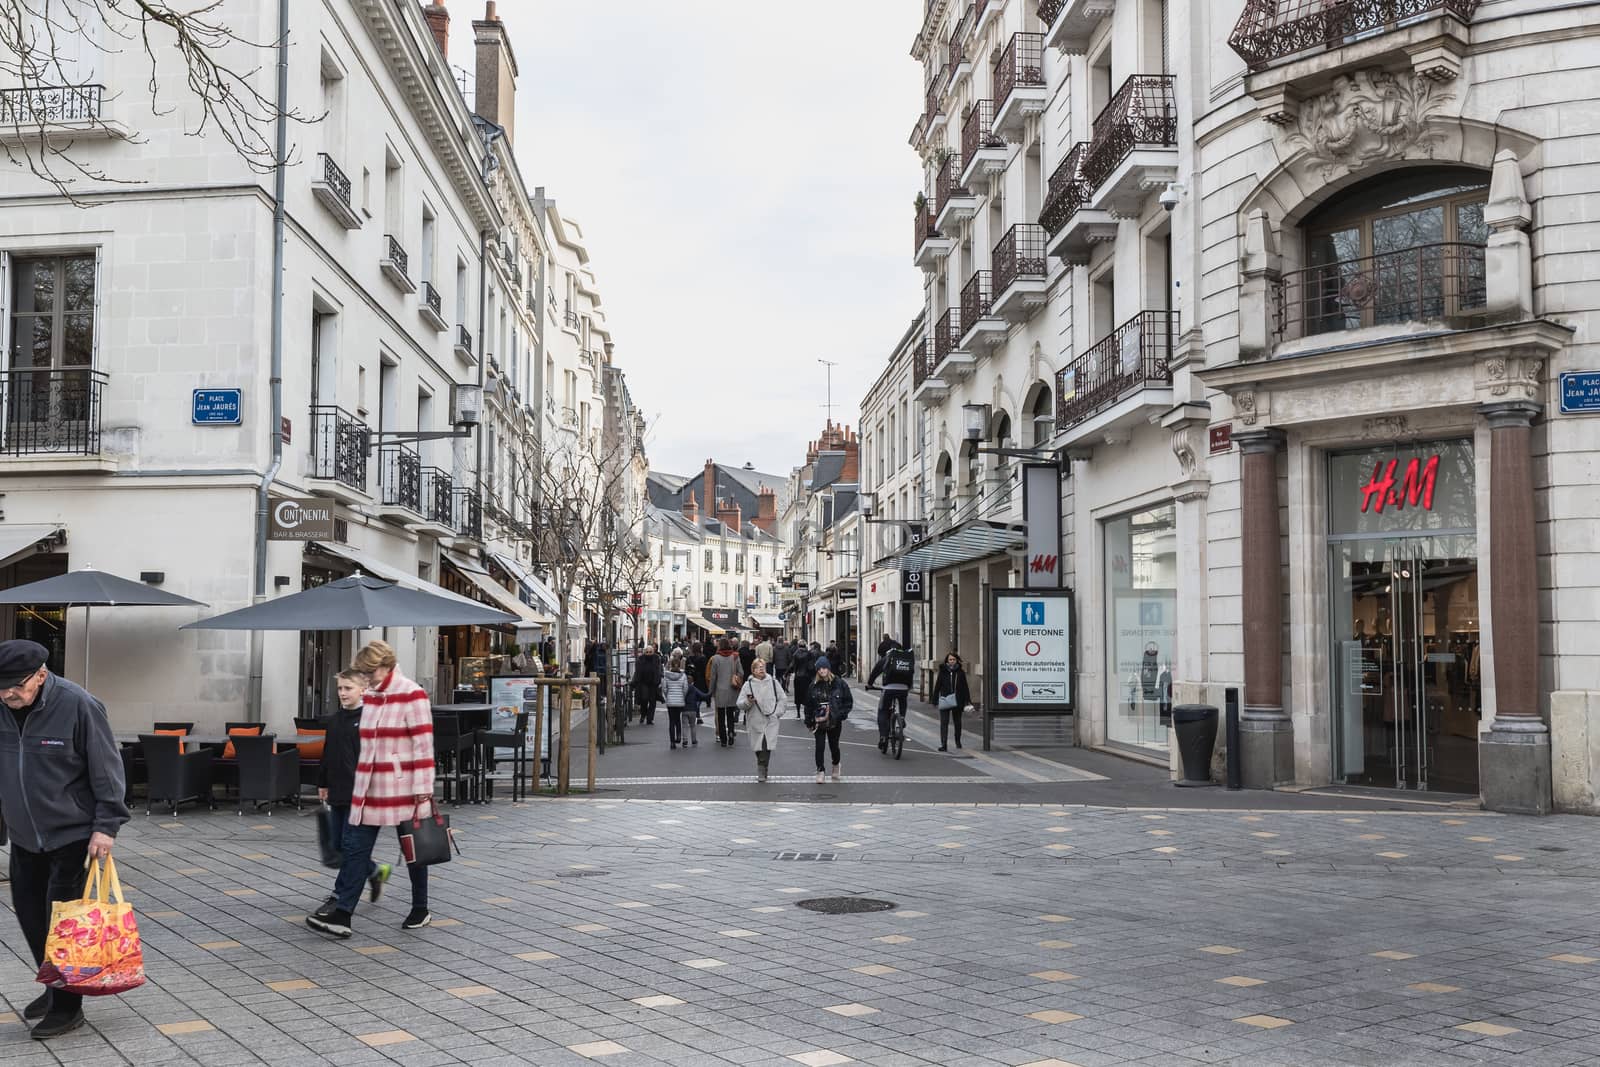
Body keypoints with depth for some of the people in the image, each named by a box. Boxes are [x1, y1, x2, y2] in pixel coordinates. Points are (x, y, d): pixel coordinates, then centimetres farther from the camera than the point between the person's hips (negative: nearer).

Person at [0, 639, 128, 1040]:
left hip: (72, 835, -6)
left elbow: (106, 769, -14)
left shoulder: (78, 706, -19)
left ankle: (67, 1007, 8)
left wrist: (106, 825, -16)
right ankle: (54, 985, 33)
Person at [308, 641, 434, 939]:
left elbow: (424, 745, -15)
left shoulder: (412, 695, -13)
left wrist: (423, 791, -18)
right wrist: (359, 783, 18)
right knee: (355, 847, 1)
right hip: (369, 786, 7)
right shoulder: (369, 696, 10)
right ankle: (342, 914, 1)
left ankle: (420, 909, 22)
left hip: (402, 788, -7)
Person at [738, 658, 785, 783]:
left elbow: (781, 698, 14)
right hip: (756, 721, 0)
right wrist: (748, 702, -21)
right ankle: (762, 771, 22)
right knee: (758, 747, 4)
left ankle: (762, 771, -4)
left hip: (771, 721, 0)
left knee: (767, 747, -11)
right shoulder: (748, 684, 1)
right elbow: (740, 704, -1)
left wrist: (778, 712, 3)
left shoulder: (773, 682, 7)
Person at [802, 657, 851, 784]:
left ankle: (836, 764, 39)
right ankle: (820, 771, 6)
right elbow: (808, 705, 5)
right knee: (820, 746, -4)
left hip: (835, 722, -1)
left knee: (834, 746, 11)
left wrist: (842, 715, -10)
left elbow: (848, 701, 0)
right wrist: (809, 722, 3)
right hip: (819, 721, 1)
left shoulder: (839, 683, -5)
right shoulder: (814, 686, 0)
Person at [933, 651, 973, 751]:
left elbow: (965, 687, 4)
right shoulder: (943, 671, 1)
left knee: (957, 722, 16)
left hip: (957, 701, 1)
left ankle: (958, 741, 36)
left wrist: (967, 701, 0)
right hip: (944, 700, -1)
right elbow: (937, 686, 3)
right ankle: (943, 745, -11)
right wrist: (935, 699, 0)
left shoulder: (960, 672, 2)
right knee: (944, 722, -8)